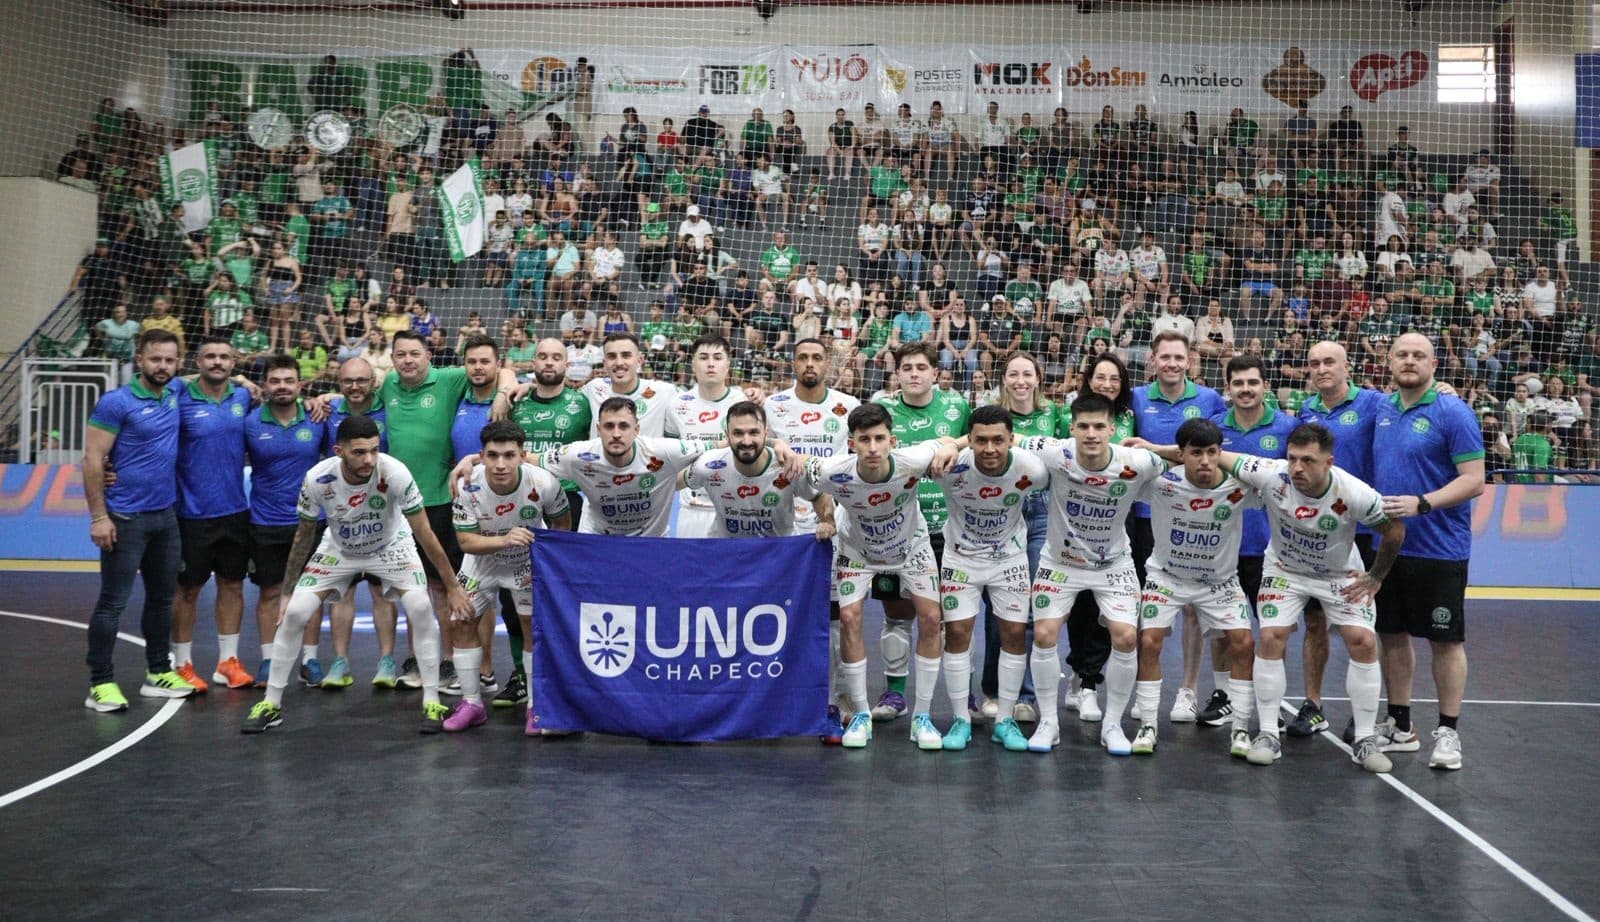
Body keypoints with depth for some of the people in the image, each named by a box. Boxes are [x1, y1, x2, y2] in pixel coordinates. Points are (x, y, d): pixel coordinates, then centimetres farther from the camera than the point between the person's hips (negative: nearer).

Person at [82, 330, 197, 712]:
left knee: (162, 597, 14)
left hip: (166, 515, 7)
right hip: (125, 518, -7)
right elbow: (92, 461, -13)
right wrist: (99, 517, -17)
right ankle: (100, 684, 4)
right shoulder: (116, 403, -11)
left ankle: (158, 674, 25)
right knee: (113, 602, -2)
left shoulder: (175, 393, 6)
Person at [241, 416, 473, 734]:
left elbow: (424, 534, -24)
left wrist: (452, 586, -20)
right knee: (293, 613, -10)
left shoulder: (394, 473, -34)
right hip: (338, 549, 2)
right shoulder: (317, 479, -28)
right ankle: (270, 704, 9)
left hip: (391, 546, -1)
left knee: (421, 607, -22)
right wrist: (287, 592, -3)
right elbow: (304, 535, -10)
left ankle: (431, 702, -8)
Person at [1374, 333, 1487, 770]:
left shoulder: (1453, 412, -10)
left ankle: (1447, 732, 14)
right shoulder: (1381, 410, 7)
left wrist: (1421, 503, -25)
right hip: (1387, 545, 6)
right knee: (1392, 634, 11)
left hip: (1439, 549, -6)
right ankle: (1400, 727, 23)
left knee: (1445, 639, 3)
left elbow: (1474, 480, -14)